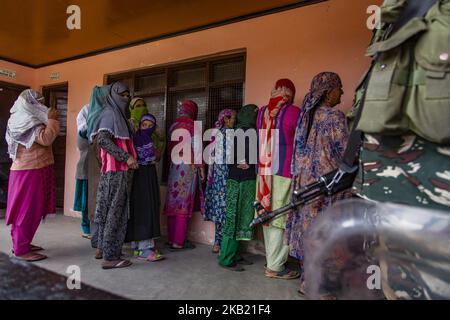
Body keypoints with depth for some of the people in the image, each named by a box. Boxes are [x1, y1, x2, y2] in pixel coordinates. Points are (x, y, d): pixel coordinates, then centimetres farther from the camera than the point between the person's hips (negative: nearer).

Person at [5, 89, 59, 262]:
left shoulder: (24, 120, 15)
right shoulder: (28, 122, -16)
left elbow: (41, 138, 20)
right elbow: (46, 139, -28)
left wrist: (49, 120, 11)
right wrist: (52, 119, -18)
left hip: (28, 169, 10)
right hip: (31, 171, -10)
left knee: (25, 209, 15)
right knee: (28, 209, -6)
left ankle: (20, 243, 24)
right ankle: (21, 249, 0)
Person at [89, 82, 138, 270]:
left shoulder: (118, 114, 19)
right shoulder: (110, 113, -8)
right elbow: (103, 139, -20)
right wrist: (126, 157, -21)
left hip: (120, 170, 9)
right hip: (116, 170, -9)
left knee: (109, 210, 14)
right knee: (114, 211, -6)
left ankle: (102, 248, 26)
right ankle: (109, 257, 1)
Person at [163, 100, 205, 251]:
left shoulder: (174, 125, 9)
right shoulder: (192, 125, -7)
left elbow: (170, 147, 9)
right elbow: (196, 148, -9)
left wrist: (174, 160, 16)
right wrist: (201, 168, -3)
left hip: (174, 166, 6)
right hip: (188, 166, -6)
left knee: (174, 202, 10)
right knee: (184, 203, -2)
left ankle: (172, 238, 18)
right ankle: (178, 242, 2)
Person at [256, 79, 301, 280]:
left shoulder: (262, 112, 10)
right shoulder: (294, 112, -6)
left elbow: (260, 141, 11)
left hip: (264, 170, 6)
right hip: (285, 171, -6)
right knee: (281, 218, 1)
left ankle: (272, 261, 23)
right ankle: (275, 266, 8)